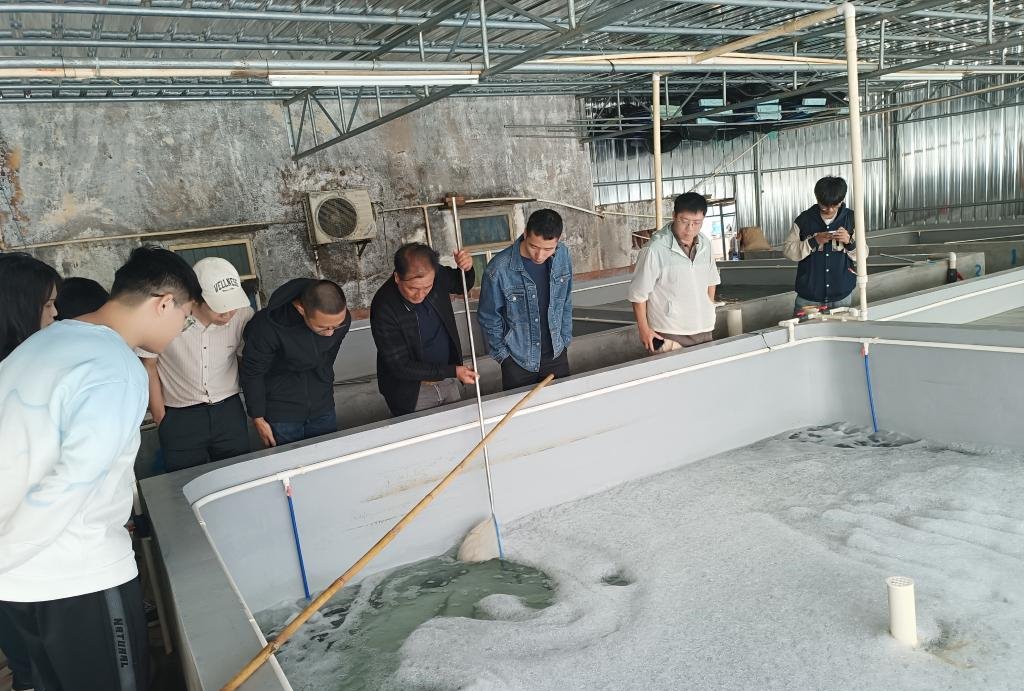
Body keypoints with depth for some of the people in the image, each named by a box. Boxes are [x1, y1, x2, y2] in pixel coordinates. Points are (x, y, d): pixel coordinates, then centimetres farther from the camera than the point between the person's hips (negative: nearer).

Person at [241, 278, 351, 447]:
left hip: (323, 410, 4)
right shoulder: (267, 326, -31)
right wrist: (258, 419, -6)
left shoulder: (340, 318, -17)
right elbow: (252, 373, -15)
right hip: (281, 414, -3)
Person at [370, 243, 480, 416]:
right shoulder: (383, 309, -30)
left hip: (450, 382, 5)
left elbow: (461, 284, 9)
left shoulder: (436, 276, -16)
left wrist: (467, 269, -15)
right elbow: (401, 367, -26)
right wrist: (453, 371, -27)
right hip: (412, 393, -5)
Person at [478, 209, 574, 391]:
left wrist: (565, 340, 7)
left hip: (556, 354, 4)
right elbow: (489, 318, -10)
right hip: (517, 360, -3)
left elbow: (566, 303, 5)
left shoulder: (562, 255, -10)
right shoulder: (498, 269, -24)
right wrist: (502, 354, -6)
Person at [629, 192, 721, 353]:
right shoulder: (655, 249, -18)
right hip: (669, 334, -6)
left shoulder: (705, 244, 3)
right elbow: (638, 294, -11)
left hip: (703, 330, 6)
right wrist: (644, 329, -9)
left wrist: (709, 309, 18)